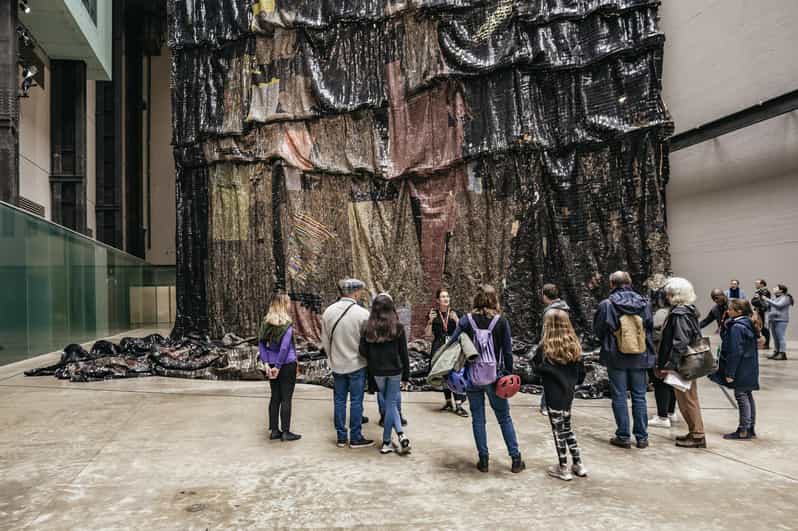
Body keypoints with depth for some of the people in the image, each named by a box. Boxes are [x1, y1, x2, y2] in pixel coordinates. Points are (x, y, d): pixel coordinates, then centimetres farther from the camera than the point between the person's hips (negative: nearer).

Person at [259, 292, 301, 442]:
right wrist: (278, 366, -12)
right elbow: (284, 347, -19)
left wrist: (267, 363, 0)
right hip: (287, 365, -6)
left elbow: (261, 343, 2)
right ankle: (286, 432, 10)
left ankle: (274, 430, 21)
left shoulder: (266, 322, 3)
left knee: (275, 397, 14)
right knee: (286, 399, 3)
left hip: (272, 364, 6)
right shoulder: (287, 324, -15)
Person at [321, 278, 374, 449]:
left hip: (337, 365, 4)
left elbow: (325, 342, 5)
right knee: (356, 401, 5)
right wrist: (366, 357, 8)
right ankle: (355, 438, 13)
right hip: (357, 364, -4)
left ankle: (341, 437, 20)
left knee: (339, 401, 12)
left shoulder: (328, 312, -2)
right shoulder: (362, 314, -17)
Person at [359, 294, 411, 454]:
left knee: (389, 404, 14)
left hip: (377, 372, 1)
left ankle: (398, 436, 5)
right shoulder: (397, 327, -8)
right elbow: (404, 353, -4)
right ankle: (388, 440, 9)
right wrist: (406, 376, 5)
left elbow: (363, 351, -6)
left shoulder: (368, 328, -7)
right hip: (395, 370, -1)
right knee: (391, 404, 10)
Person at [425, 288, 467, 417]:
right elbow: (428, 335, 3)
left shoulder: (453, 314, 4)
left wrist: (456, 320, -14)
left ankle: (458, 405, -10)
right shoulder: (433, 314, 3)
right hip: (439, 349, 1)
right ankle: (448, 402, 24)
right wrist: (430, 321, -10)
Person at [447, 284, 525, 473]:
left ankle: (483, 460, 16)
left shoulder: (467, 320, -5)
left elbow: (452, 344, -10)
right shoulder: (501, 321, -5)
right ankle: (516, 459, 17)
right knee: (504, 418, 13)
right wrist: (509, 373, 5)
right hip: (494, 377, 0)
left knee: (478, 418, 11)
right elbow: (508, 352, -4)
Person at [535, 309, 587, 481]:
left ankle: (563, 468, 14)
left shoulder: (545, 347, -16)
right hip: (568, 392, 6)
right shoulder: (574, 345, 0)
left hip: (554, 394, -5)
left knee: (558, 430, 6)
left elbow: (539, 368, -7)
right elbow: (577, 372, 7)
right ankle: (578, 464, 23)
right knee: (567, 428, 20)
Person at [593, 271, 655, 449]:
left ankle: (623, 437, 10)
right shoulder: (643, 303, -2)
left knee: (619, 396, 7)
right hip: (640, 357, 3)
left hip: (616, 357, -3)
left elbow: (598, 331, -4)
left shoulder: (607, 305, -12)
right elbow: (650, 327, 6)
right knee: (639, 396, 12)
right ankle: (642, 437, 18)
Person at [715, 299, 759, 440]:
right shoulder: (748, 324, 9)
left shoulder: (736, 327, -20)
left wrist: (730, 373, -18)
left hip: (741, 369, -9)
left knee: (741, 396, -2)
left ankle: (743, 431, 4)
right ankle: (750, 428, 23)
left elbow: (735, 352, -22)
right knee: (748, 396, 15)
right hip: (749, 369, 9)